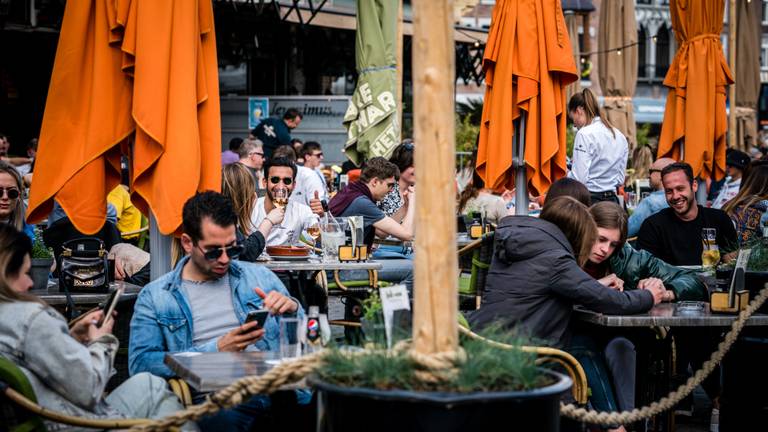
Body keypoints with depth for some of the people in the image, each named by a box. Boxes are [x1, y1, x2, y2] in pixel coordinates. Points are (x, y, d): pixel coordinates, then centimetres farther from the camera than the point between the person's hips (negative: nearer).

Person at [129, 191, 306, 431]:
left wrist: (293, 310, -1)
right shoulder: (154, 296, 10)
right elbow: (140, 364, -4)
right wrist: (217, 349, -10)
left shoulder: (260, 277, 19)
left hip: (275, 387, 3)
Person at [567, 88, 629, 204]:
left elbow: (579, 178, -16)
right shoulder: (620, 137, 12)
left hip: (590, 199, -8)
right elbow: (620, 180, 15)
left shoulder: (584, 134, -11)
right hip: (612, 199, 8)